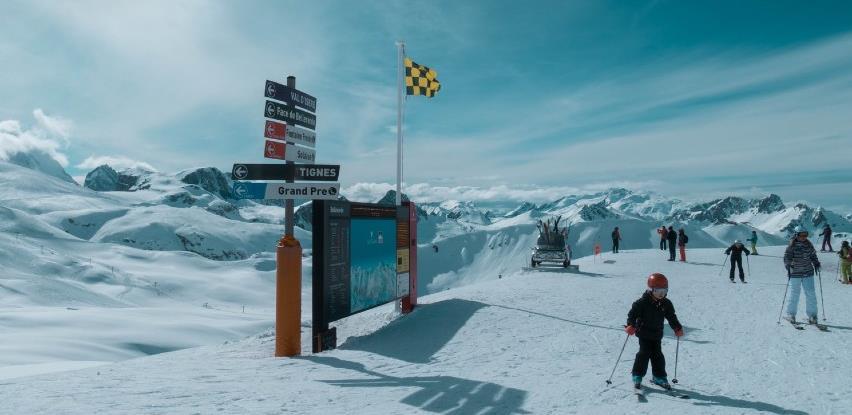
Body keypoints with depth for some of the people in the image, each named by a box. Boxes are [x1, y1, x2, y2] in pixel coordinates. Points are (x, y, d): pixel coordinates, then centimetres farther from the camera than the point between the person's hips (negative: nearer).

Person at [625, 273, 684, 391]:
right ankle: (637, 376, 3)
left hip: (657, 334, 5)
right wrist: (630, 325, -24)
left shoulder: (666, 304, 2)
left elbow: (672, 317, 14)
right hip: (644, 333, -5)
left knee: (657, 355, 7)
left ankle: (659, 377, 21)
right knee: (644, 353, -8)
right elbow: (633, 313, -14)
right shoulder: (642, 302, -15)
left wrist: (677, 328, 9)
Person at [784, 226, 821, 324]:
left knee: (811, 294, 3)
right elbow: (787, 257, -15)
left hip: (808, 274, 4)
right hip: (795, 274, -4)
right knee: (794, 294, 1)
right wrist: (788, 264, -32)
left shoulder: (808, 245, 7)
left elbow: (813, 255, 20)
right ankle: (791, 315, 14)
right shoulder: (792, 246, -8)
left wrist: (816, 263, 5)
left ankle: (812, 316, 11)